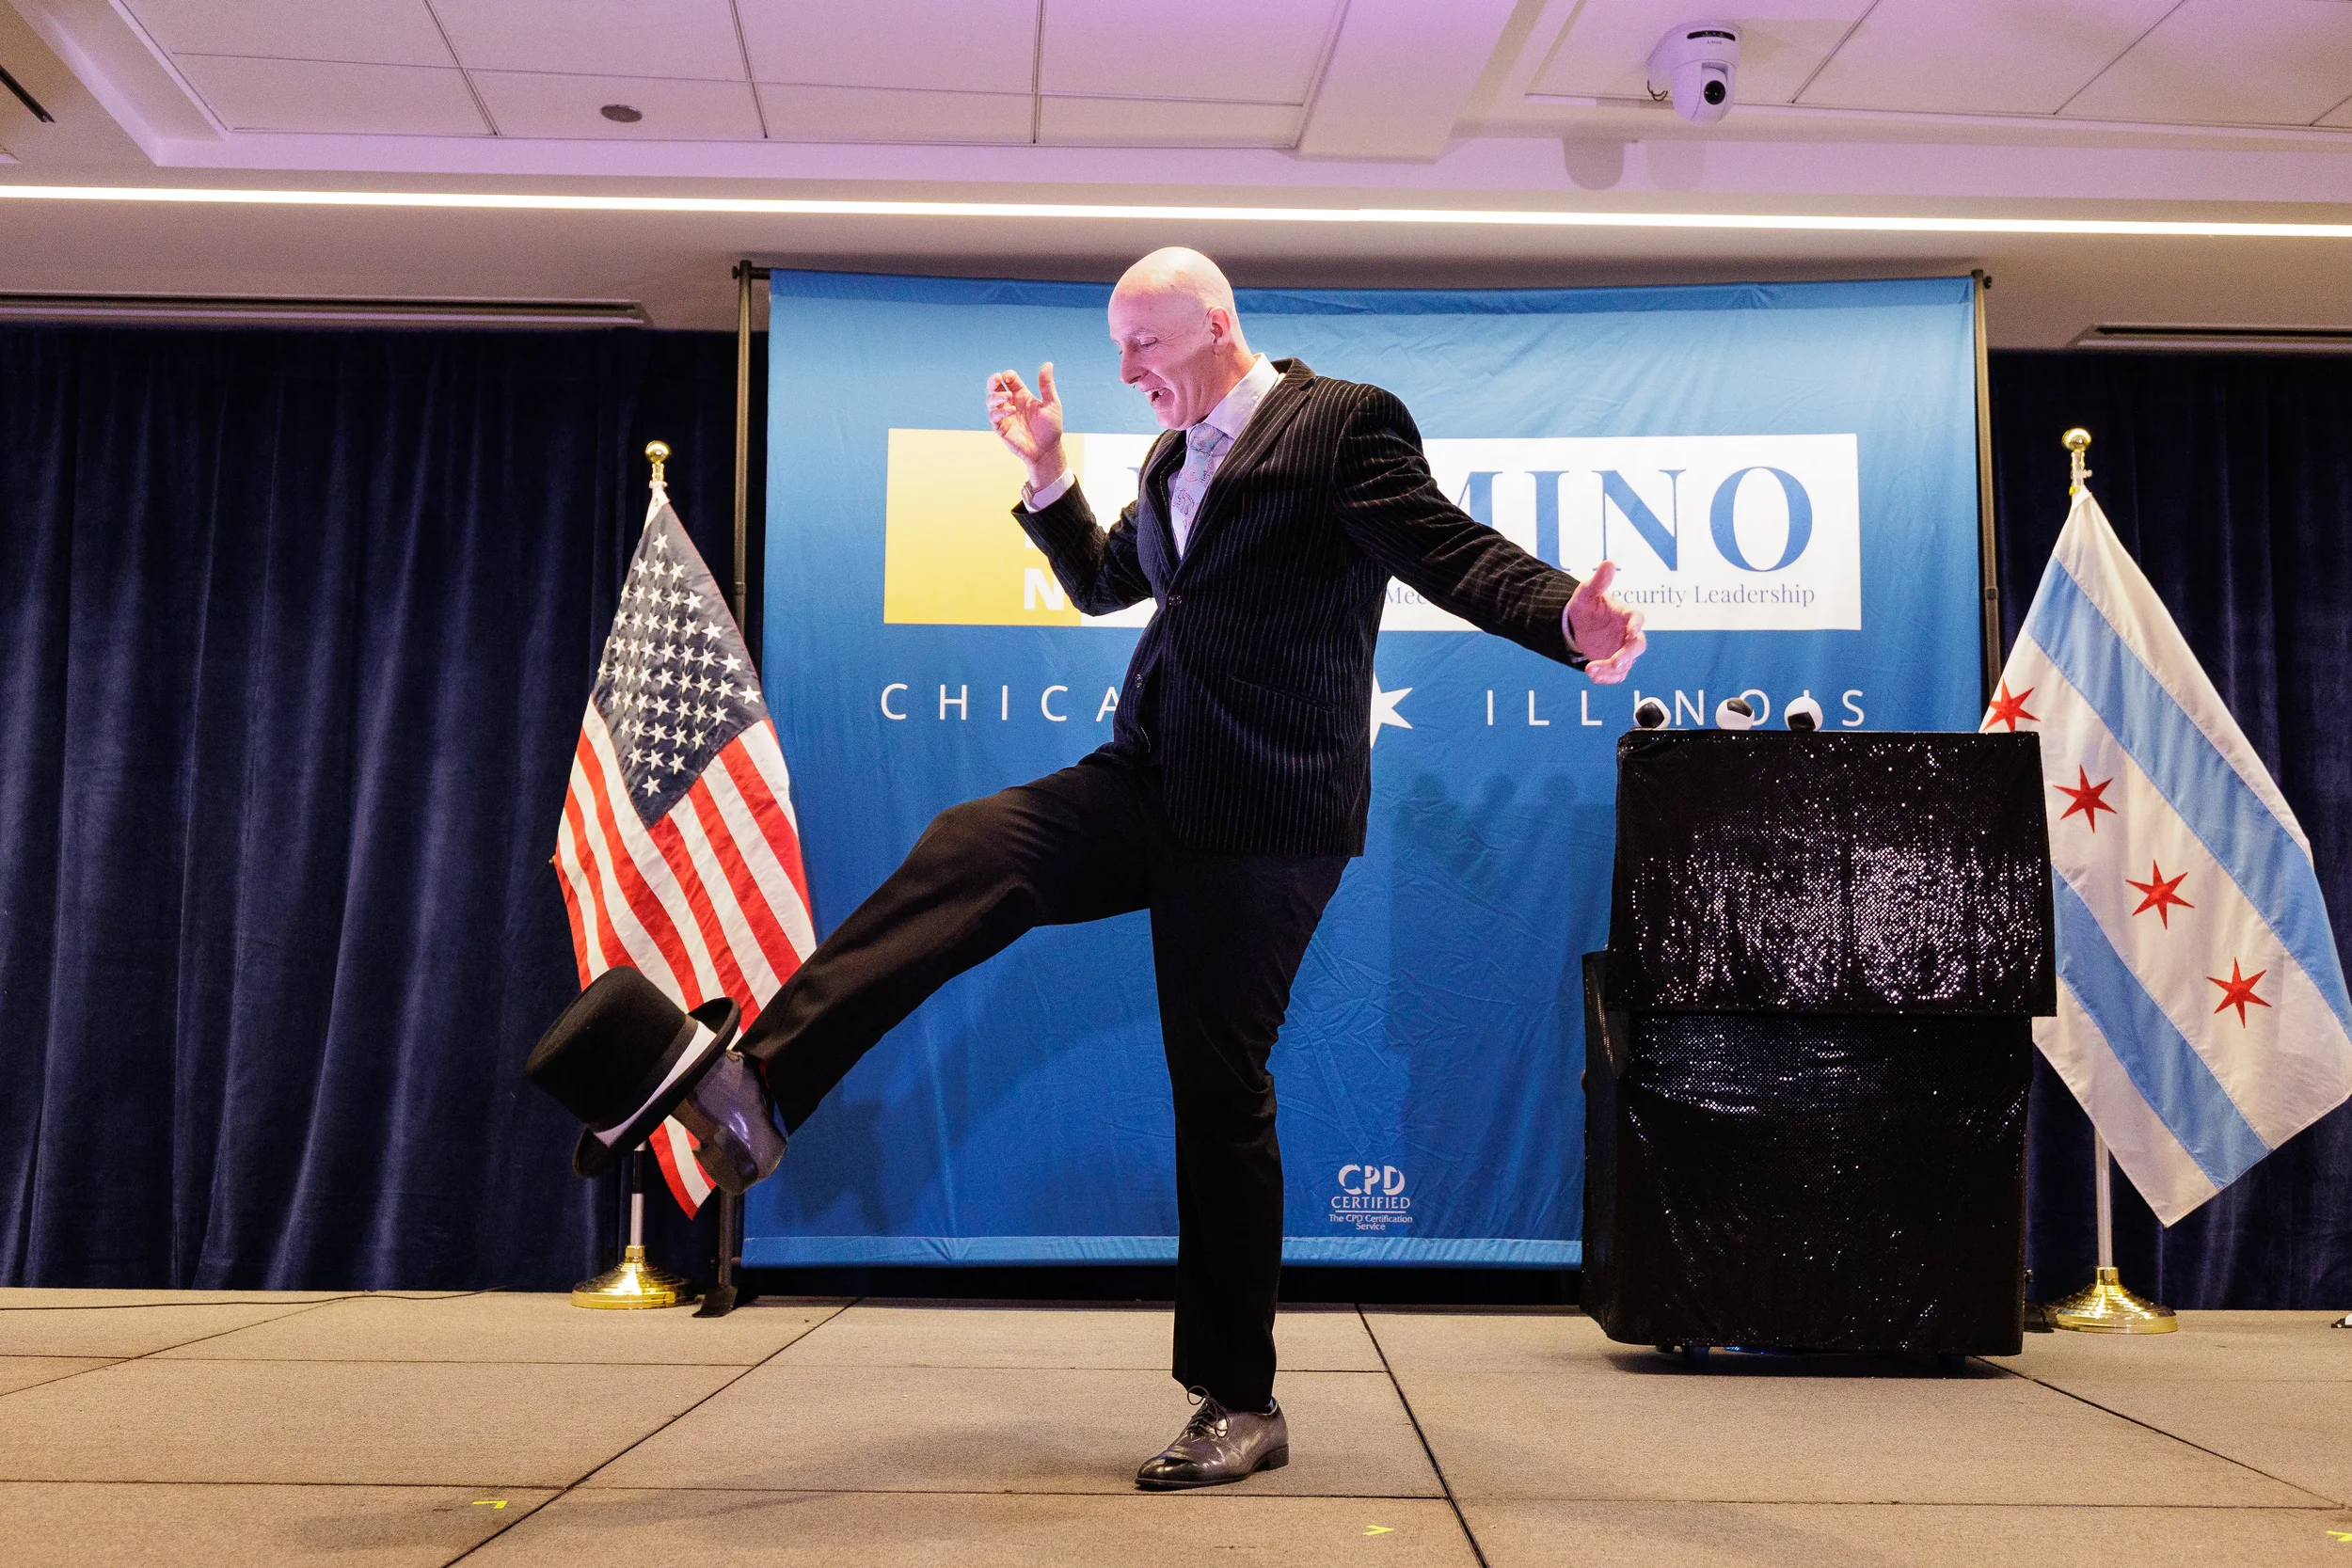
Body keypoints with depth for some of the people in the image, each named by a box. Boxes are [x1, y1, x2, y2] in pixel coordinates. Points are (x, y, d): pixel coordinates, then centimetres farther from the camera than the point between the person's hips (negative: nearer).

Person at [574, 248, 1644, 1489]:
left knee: (1220, 1095, -3)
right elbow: (1099, 584, 30)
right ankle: (754, 1089, -24)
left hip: (1262, 816, -7)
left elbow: (1456, 557, -14)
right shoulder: (1174, 456, 18)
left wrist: (1571, 621, -32)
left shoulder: (1342, 424, -5)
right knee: (966, 853, -18)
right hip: (1149, 784, 7)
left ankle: (1240, 1407, 10)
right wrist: (1046, 471, 15)